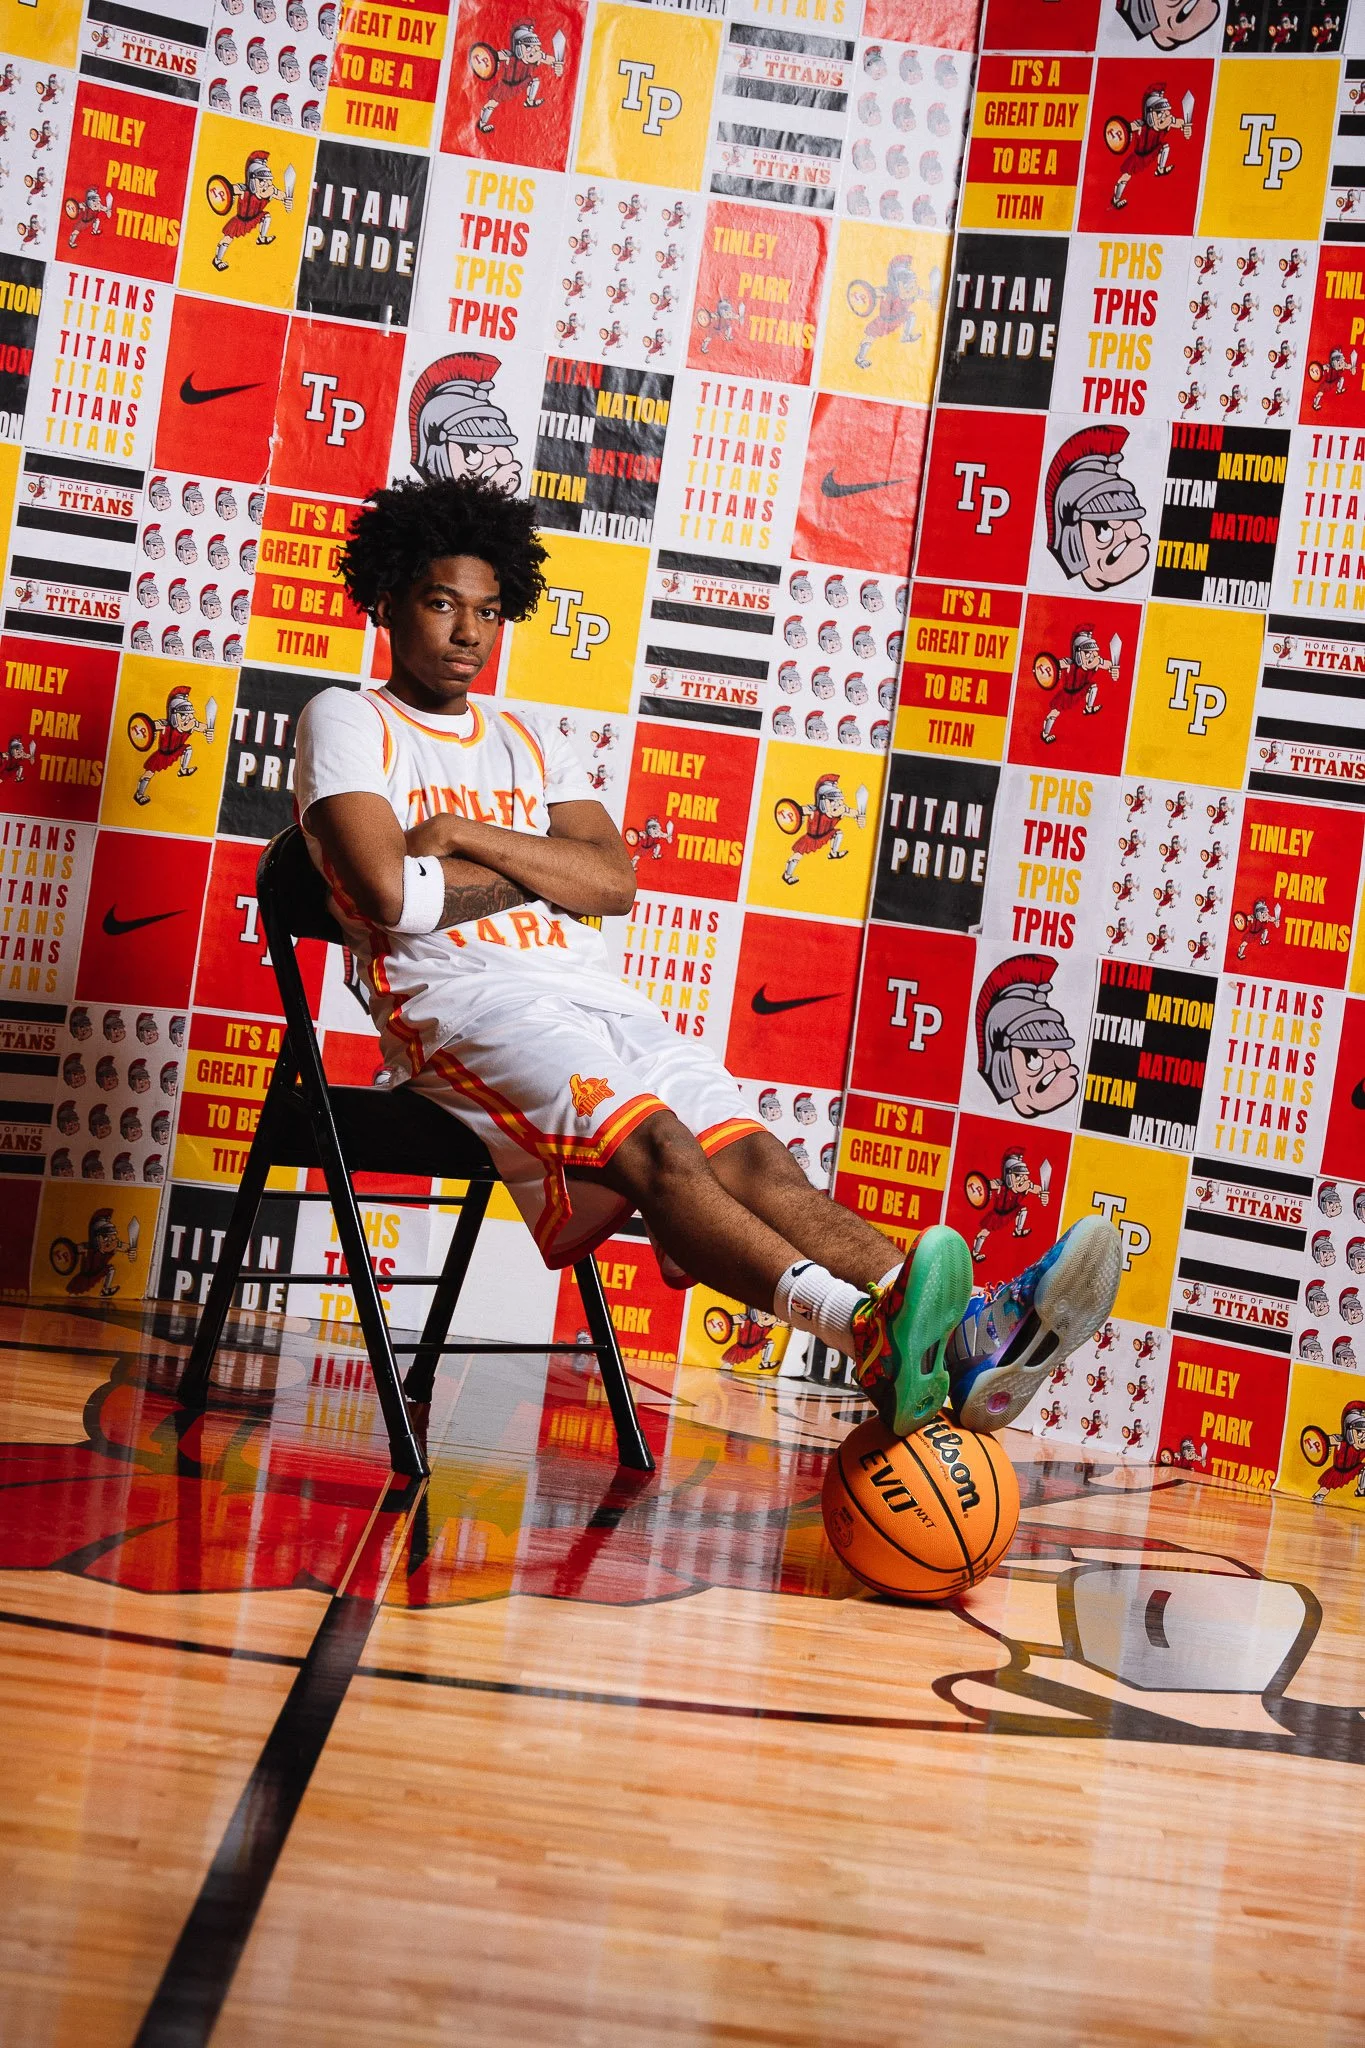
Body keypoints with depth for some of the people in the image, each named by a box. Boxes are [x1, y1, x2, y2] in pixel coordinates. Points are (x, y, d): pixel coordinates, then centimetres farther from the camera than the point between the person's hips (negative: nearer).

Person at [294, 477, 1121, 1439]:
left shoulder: (530, 734, 27)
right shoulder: (347, 720, 10)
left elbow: (615, 881, 10)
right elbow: (390, 894, -8)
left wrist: (466, 835, -1)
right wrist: (541, 872, 3)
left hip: (595, 994, 6)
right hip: (461, 1000, -5)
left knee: (755, 1156, -20)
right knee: (657, 1144, -32)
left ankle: (966, 1338, -40)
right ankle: (866, 1331, -54)